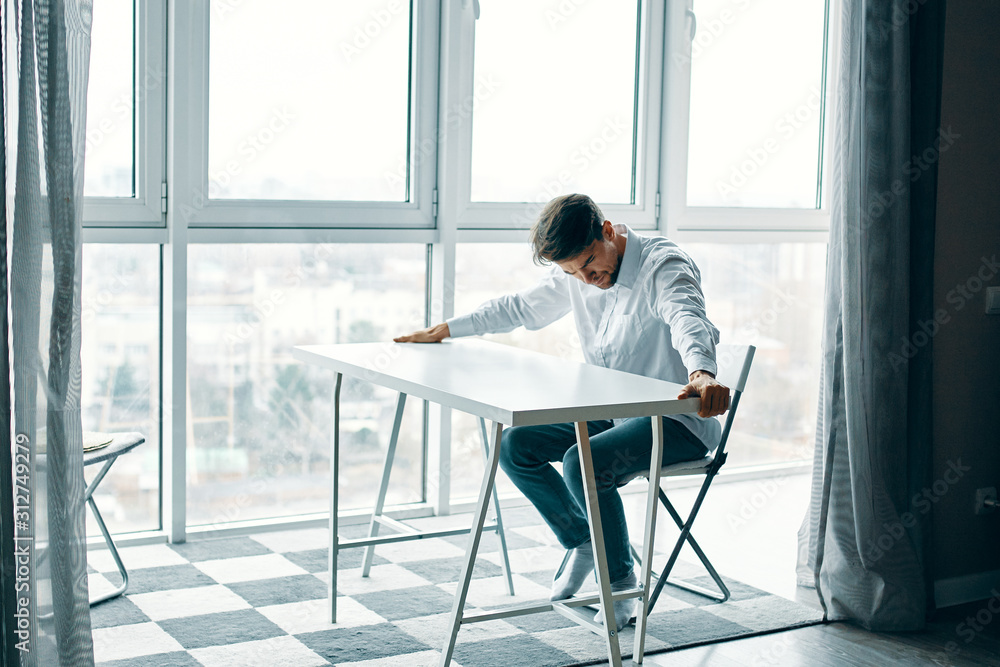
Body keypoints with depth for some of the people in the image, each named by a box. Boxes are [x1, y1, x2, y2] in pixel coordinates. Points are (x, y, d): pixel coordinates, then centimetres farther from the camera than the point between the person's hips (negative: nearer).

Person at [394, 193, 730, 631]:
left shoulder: (663, 265, -19)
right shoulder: (575, 275, 3)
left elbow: (687, 319, -41)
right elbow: (520, 307, 20)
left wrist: (701, 373, -63)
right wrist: (446, 329, 23)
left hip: (678, 418, -8)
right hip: (610, 411, 8)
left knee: (582, 462, -30)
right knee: (515, 446, -4)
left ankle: (621, 583, -9)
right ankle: (581, 541, 14)